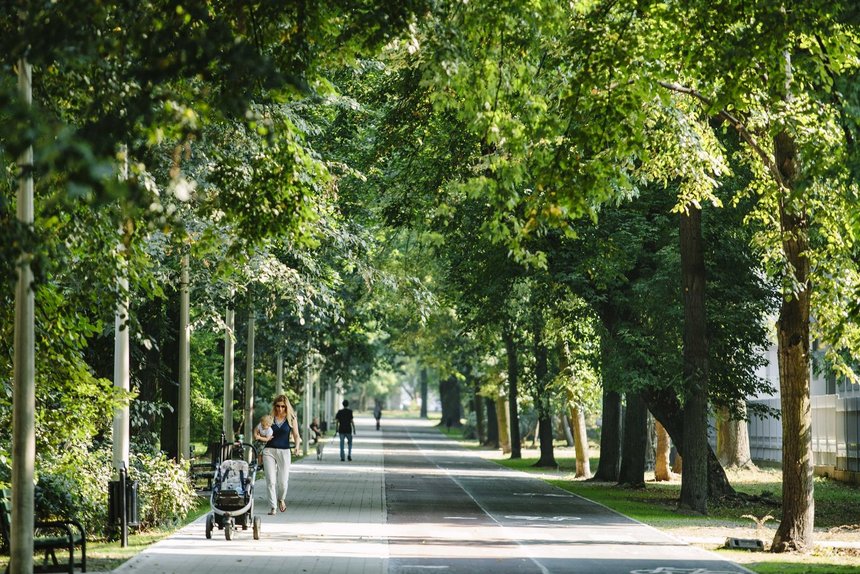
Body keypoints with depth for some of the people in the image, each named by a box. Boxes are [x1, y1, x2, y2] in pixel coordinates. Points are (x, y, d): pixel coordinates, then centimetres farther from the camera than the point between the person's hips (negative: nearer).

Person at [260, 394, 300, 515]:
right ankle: (272, 507, -2)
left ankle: (281, 499, 30)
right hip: (269, 451, 1)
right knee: (270, 480, -8)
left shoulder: (291, 419, 5)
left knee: (283, 481, -2)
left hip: (284, 452, -1)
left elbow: (296, 435, 3)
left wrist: (297, 445, -16)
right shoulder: (270, 418, 7)